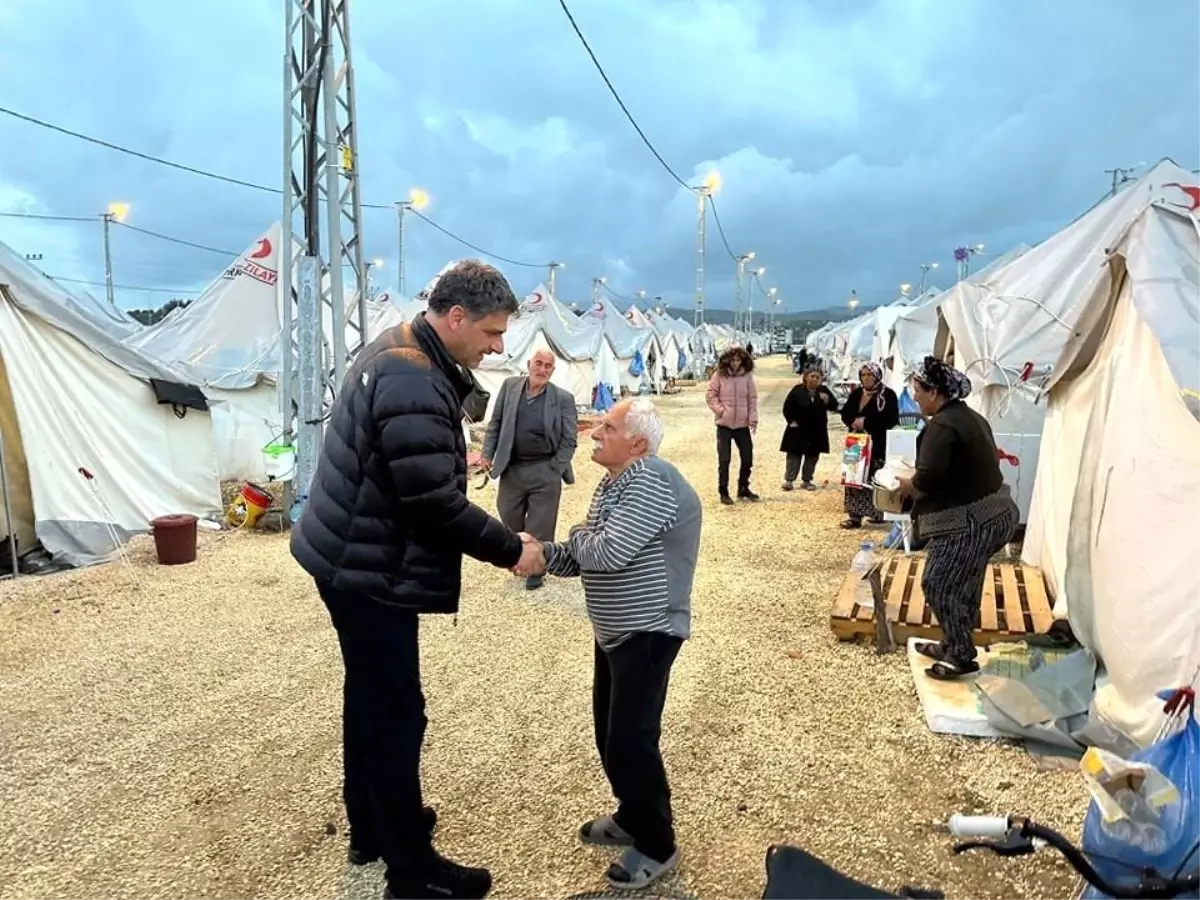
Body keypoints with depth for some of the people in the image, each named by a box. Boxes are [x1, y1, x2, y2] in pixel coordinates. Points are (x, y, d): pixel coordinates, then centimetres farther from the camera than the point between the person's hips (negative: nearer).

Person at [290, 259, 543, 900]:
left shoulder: (398, 351, 7)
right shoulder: (414, 383, -27)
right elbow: (435, 503, -26)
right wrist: (511, 550, -16)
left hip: (354, 558, 11)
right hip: (371, 570, -11)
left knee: (370, 696, 21)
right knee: (396, 712, 1)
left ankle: (370, 828, 38)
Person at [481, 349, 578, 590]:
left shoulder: (563, 398, -8)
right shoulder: (510, 386, 1)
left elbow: (569, 439, -5)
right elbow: (495, 422, 8)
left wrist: (555, 469, -8)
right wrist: (488, 453, 2)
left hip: (544, 471, -3)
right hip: (512, 468, 3)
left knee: (540, 525, 5)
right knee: (508, 516, 16)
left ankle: (535, 569, 23)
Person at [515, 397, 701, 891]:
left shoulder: (651, 482, -22)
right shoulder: (614, 483, 10)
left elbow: (606, 554, -28)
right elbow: (583, 557, 10)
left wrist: (579, 533, -8)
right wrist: (542, 552, -7)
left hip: (647, 634, -10)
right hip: (615, 631, 10)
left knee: (631, 741, -2)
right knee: (609, 734, 18)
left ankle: (657, 846, 17)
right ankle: (633, 818, 38)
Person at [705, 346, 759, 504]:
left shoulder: (747, 375, -1)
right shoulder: (719, 375, -5)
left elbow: (752, 399, 2)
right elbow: (710, 395, -1)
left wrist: (753, 418, -4)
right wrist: (720, 410, -10)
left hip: (742, 424, 3)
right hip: (724, 424, -2)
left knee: (747, 457, 9)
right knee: (724, 459, 1)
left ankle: (743, 488, 27)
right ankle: (723, 492, 11)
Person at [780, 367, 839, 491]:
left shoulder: (824, 390, 3)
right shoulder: (798, 390, -6)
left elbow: (834, 407, 0)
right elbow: (787, 407, -2)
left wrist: (827, 400, -18)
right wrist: (791, 421, -10)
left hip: (817, 431, 3)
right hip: (798, 429, -3)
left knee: (812, 456, 7)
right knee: (794, 454, -1)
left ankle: (806, 480, 16)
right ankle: (789, 480, 2)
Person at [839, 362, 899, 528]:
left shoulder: (888, 395, -6)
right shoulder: (856, 393, 12)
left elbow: (891, 420, -14)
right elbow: (845, 414, 12)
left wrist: (866, 422, -17)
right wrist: (853, 421, -10)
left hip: (878, 445, -6)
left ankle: (877, 513, 1)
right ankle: (855, 515, 11)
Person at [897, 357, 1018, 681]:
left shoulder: (941, 426, -20)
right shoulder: (970, 417, 12)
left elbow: (930, 477, -28)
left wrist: (908, 486, -7)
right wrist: (917, 483, 11)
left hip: (966, 522, -10)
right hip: (989, 513, 10)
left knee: (938, 585, 0)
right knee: (962, 585, 20)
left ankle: (961, 656, 9)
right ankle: (954, 646, 32)